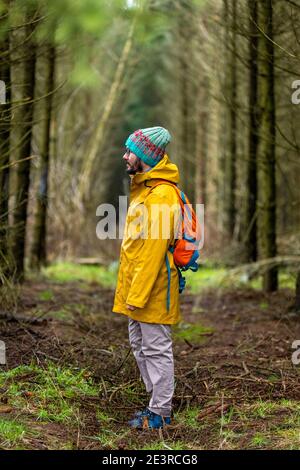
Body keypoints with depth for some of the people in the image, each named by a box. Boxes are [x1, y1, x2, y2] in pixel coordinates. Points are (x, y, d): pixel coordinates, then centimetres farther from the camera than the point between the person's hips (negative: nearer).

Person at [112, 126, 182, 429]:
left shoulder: (160, 195, -18)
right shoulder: (142, 188, 14)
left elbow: (154, 250, -22)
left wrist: (138, 294, -22)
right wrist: (130, 290, 18)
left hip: (152, 288, -10)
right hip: (135, 286, 10)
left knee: (156, 350, -1)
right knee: (140, 347, 17)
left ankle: (160, 413, 9)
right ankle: (157, 403, 29)